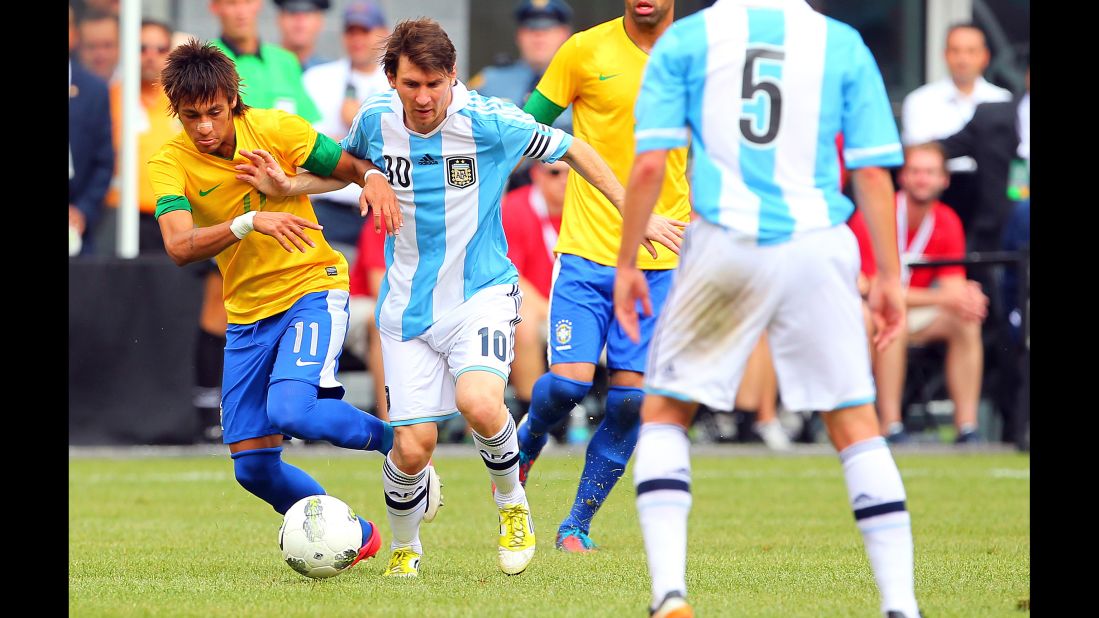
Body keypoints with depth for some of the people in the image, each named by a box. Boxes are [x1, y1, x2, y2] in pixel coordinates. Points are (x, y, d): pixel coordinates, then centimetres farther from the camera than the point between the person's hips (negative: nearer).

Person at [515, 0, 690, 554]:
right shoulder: (585, 51, -1)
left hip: (661, 260, 1)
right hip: (586, 251, -1)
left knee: (630, 395, -3)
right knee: (569, 379, -12)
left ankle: (579, 524, 14)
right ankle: (527, 442, 24)